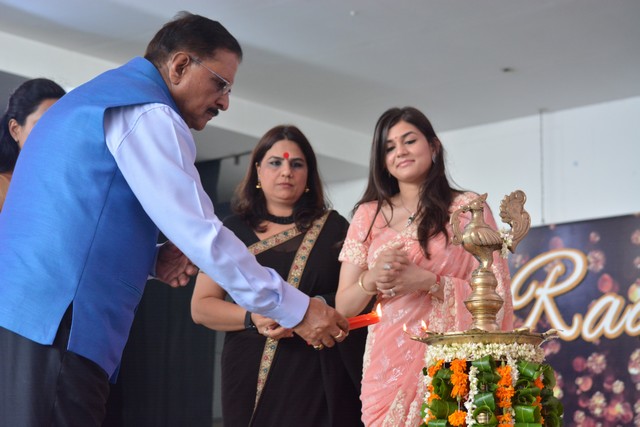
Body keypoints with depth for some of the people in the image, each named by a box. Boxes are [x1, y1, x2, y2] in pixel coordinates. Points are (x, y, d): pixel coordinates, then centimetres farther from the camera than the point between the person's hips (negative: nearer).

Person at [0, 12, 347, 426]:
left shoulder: (98, 96, 23)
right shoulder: (147, 112, -8)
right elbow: (202, 235, -14)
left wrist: (150, 258, 11)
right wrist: (296, 309, -7)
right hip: (56, 323, -10)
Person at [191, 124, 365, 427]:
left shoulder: (334, 228, 8)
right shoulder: (232, 231, 9)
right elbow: (201, 307, 5)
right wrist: (254, 318, -12)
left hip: (322, 379, 0)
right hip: (252, 380, 1)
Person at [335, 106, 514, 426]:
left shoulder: (469, 207, 2)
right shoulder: (368, 216, 11)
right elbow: (343, 305, 9)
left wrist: (429, 282, -15)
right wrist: (372, 279, -11)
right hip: (389, 365, 3)